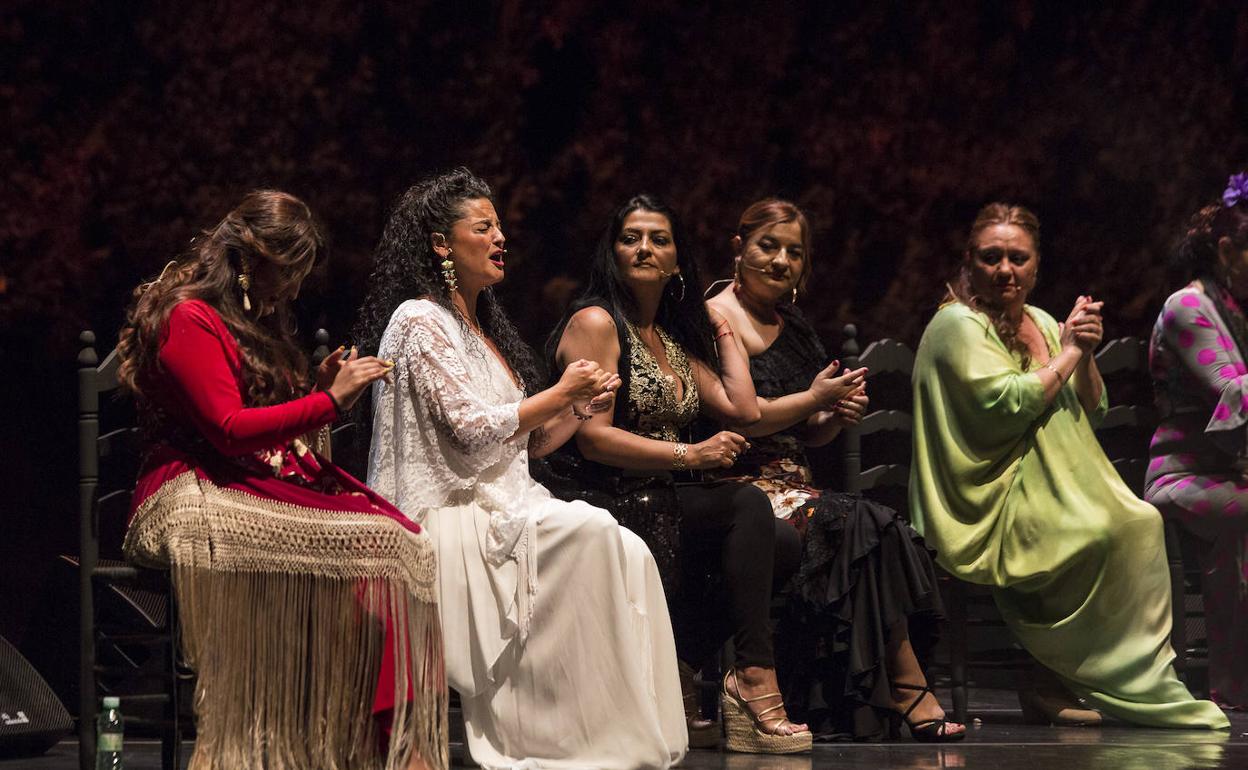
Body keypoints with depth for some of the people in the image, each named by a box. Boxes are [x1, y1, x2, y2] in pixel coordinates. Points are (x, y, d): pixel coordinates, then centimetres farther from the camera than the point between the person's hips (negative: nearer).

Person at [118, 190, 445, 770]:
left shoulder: (256, 319, 26)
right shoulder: (187, 319, -4)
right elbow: (229, 428, -14)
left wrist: (322, 389, 12)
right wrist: (330, 401, -11)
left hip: (270, 483, 9)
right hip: (198, 492, -8)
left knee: (400, 541, -22)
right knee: (365, 547, -31)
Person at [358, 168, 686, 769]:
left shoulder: (482, 325, 24)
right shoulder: (420, 321, -4)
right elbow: (472, 432, -15)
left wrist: (580, 410, 6)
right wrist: (559, 394, -7)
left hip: (501, 507, 8)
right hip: (451, 516, -8)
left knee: (626, 553, -18)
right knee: (590, 535, -29)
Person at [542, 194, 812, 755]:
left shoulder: (675, 339, 21)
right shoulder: (596, 323, -5)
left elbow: (743, 408, 11)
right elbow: (593, 438, -14)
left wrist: (722, 326, 21)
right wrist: (688, 455, -18)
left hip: (659, 504, 8)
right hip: (605, 507, -8)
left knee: (781, 544, -13)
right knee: (748, 505, -26)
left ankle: (675, 674, -9)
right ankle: (753, 679, -27)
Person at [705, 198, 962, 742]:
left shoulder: (791, 327, 22)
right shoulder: (716, 319, -3)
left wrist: (838, 418, 2)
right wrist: (815, 398, -3)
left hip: (793, 485, 8)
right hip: (740, 488, -8)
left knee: (888, 532, -20)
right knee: (866, 526, -26)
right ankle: (909, 693, -20)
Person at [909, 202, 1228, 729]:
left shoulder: (1041, 324, 17)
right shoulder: (958, 325, -6)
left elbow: (1091, 411, 17)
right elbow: (1007, 405, -20)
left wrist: (1085, 355, -2)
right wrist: (1068, 353, -8)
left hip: (1042, 500, 8)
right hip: (987, 513, -8)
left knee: (1141, 521, -16)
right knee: (1121, 530, -24)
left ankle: (1056, 689, -14)